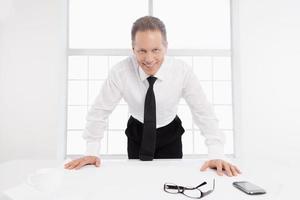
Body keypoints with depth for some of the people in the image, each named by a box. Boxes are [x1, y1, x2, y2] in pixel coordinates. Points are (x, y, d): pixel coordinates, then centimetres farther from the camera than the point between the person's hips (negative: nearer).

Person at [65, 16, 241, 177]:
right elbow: (100, 110, -17)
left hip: (170, 134, 0)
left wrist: (216, 155, -28)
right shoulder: (120, 72, -25)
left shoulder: (183, 71, -24)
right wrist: (92, 153, -20)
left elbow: (204, 112, -20)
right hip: (137, 133, 0)